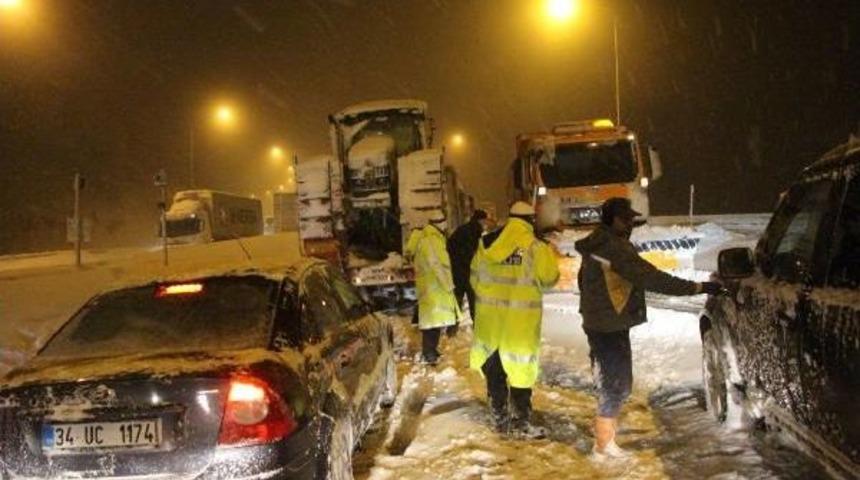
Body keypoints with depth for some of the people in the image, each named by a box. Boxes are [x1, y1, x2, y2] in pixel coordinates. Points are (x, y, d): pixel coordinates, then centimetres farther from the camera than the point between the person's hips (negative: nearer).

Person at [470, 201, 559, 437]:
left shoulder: (486, 243, 3)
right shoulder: (534, 247, -11)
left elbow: (475, 277, 9)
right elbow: (549, 278, -4)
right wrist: (549, 254, 13)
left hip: (489, 314, 5)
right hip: (520, 317, -4)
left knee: (494, 367, 16)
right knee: (521, 368, 5)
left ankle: (499, 417, 26)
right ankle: (521, 422, 11)